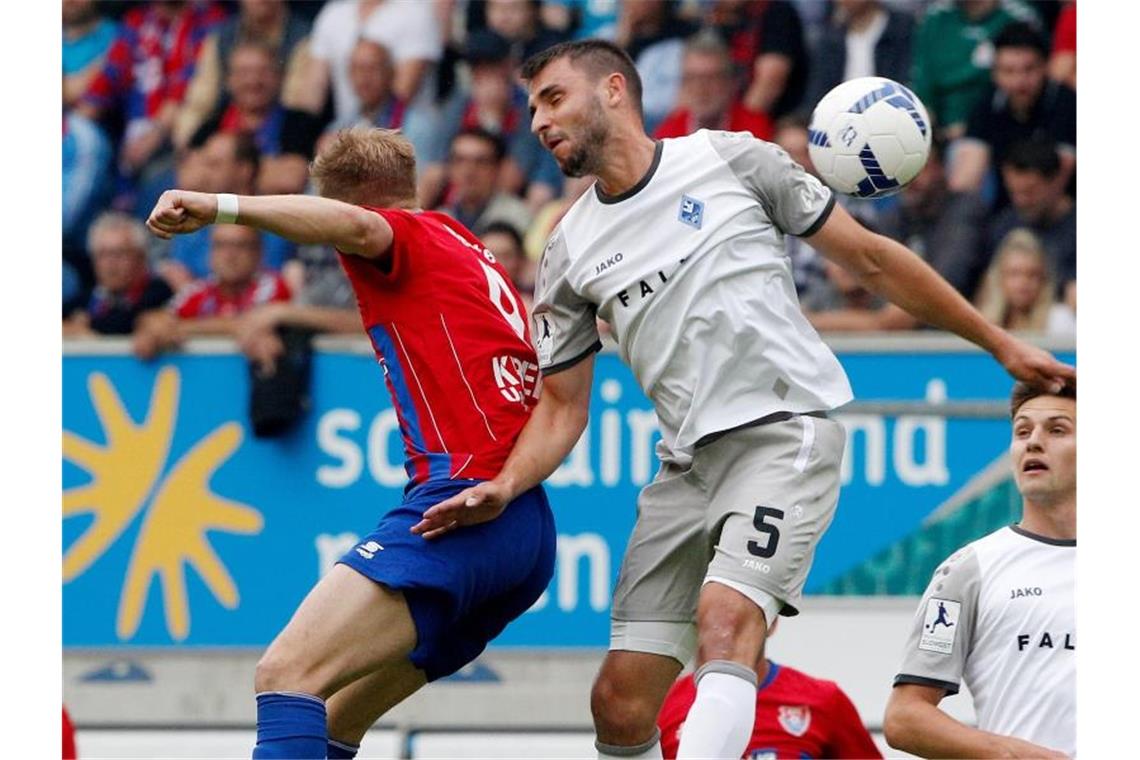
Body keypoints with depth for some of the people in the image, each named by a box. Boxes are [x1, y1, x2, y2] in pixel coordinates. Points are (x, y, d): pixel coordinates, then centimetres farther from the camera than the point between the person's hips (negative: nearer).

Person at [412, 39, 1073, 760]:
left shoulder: (731, 160, 1)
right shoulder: (569, 254, 11)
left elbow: (871, 258, 7)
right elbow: (562, 406, 16)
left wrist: (1000, 343, 8)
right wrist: (505, 486, -5)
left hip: (787, 434, -5)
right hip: (689, 462, 5)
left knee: (724, 620, -29)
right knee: (619, 702, -4)